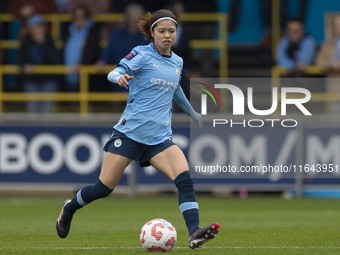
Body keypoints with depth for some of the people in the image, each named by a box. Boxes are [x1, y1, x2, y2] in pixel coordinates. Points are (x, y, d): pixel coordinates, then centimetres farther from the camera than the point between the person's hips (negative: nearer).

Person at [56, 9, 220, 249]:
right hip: (131, 131, -4)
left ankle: (194, 233, -28)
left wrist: (194, 114, 44)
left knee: (185, 179, -19)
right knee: (103, 188, -2)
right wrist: (119, 77, -39)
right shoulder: (142, 54, -4)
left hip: (159, 137, 5)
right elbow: (115, 72, -15)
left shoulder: (177, 62, 13)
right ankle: (69, 208, 27)